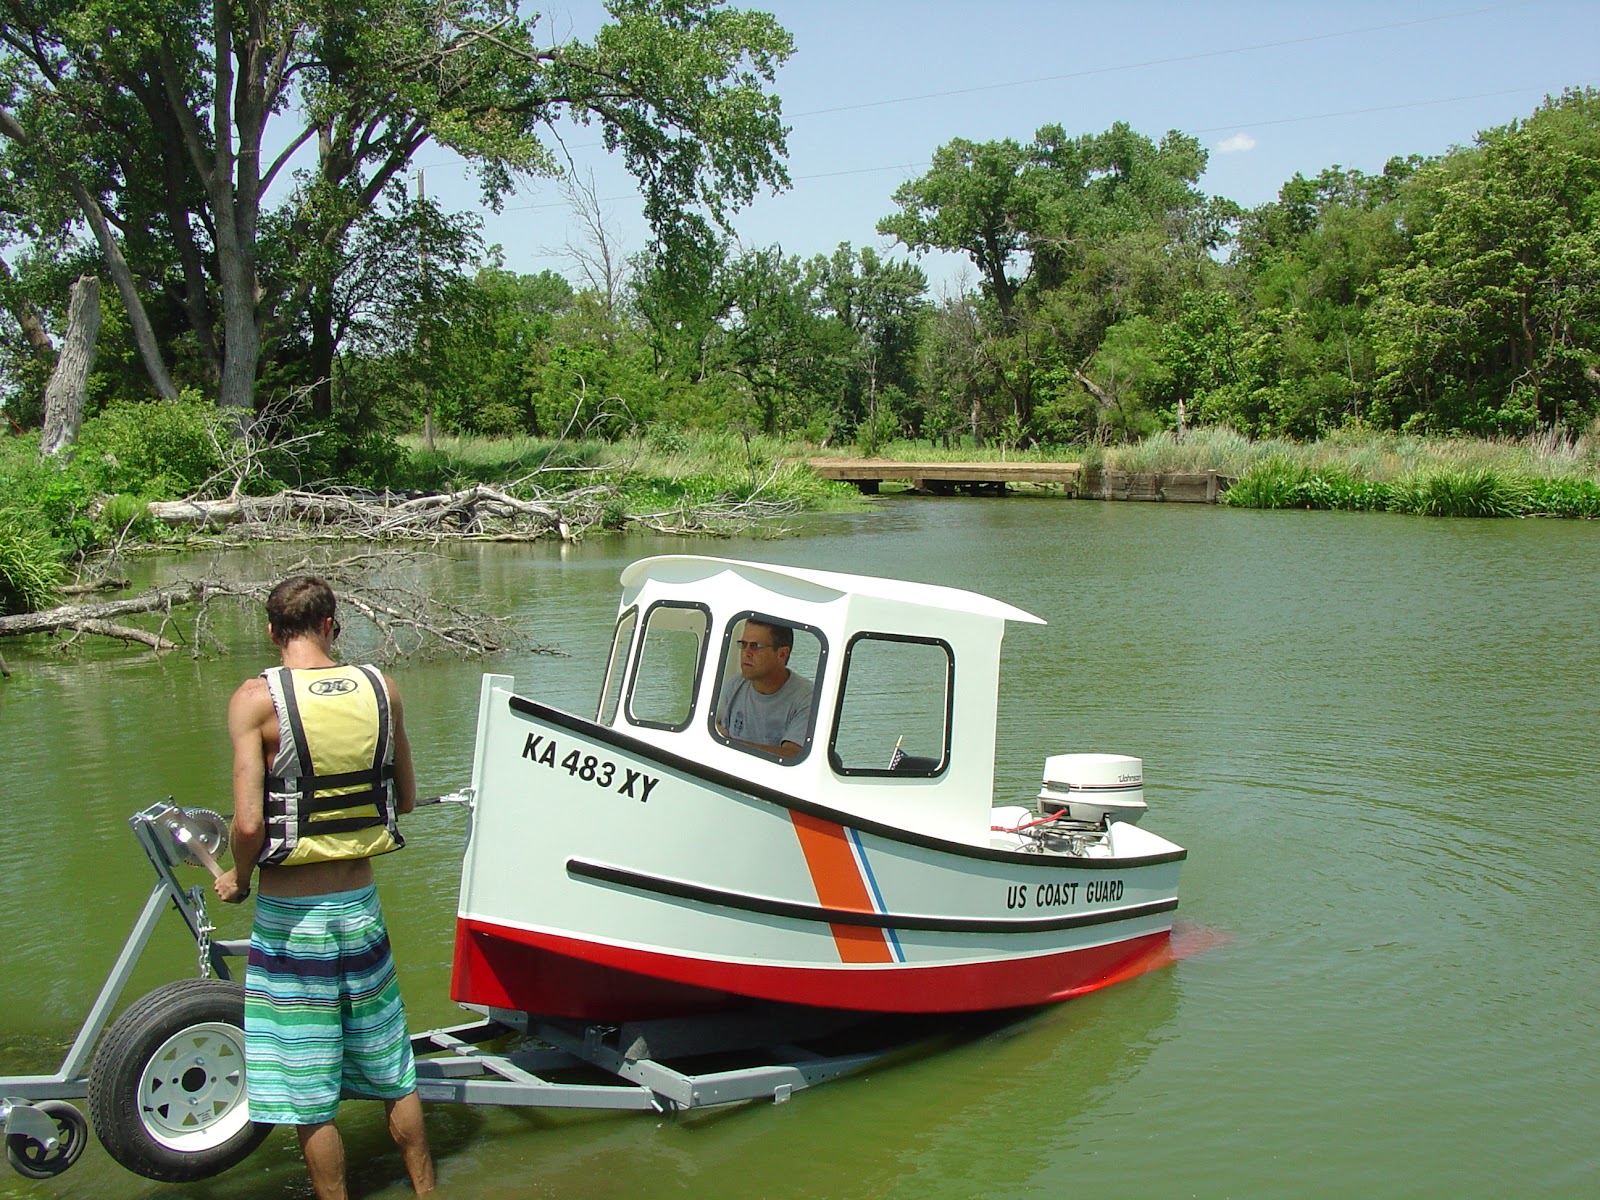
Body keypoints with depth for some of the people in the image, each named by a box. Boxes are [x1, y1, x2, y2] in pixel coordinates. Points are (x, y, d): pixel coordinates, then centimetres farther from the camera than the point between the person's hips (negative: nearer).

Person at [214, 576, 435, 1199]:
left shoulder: (256, 697, -14)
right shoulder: (381, 688, -2)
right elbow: (406, 799, 7)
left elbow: (248, 823, -20)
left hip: (291, 916, -4)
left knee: (309, 1094, 10)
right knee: (392, 1075, 20)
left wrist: (238, 879, -1)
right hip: (361, 905, 4)